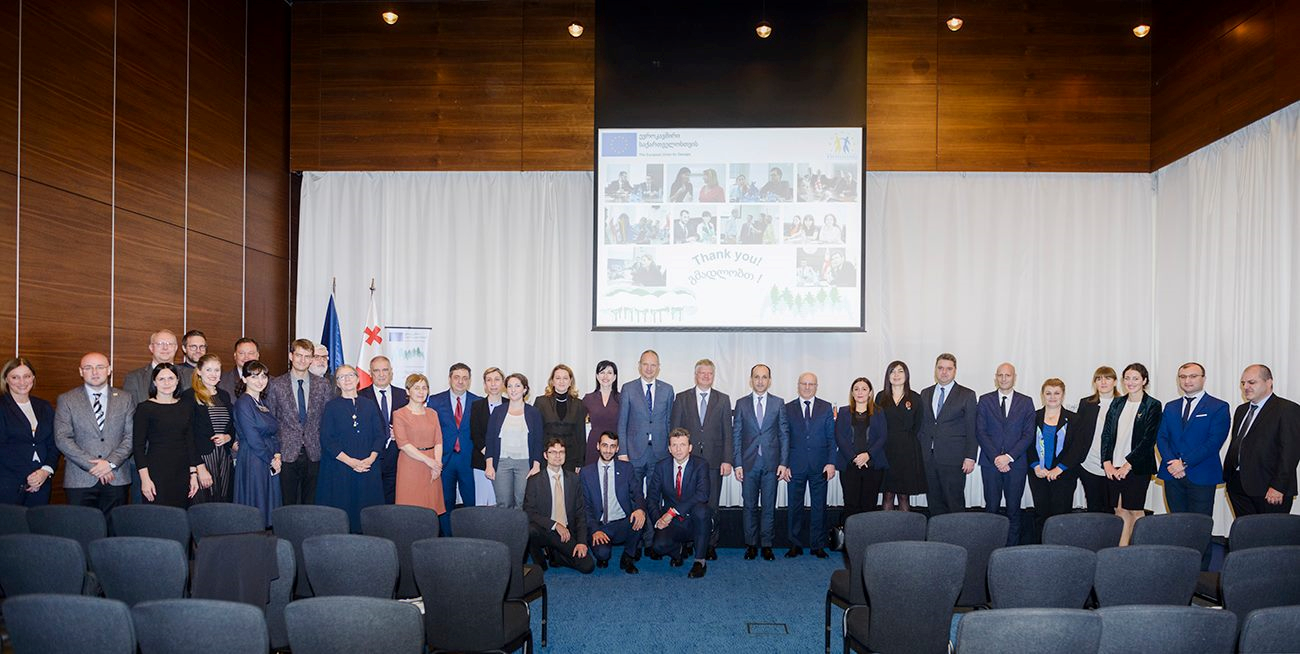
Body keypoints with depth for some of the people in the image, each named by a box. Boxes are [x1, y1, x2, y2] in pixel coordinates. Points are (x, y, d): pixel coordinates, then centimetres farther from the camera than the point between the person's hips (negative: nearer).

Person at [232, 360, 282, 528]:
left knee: (269, 507, 8)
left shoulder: (262, 403, 15)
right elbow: (252, 439, -15)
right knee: (255, 509, -4)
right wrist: (271, 460, -9)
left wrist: (277, 455, 0)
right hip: (252, 463, -8)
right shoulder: (243, 403, -9)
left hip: (270, 463, 8)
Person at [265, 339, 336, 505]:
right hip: (287, 453, -1)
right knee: (287, 504, 2)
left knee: (311, 503, 6)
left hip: (314, 454, 1)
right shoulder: (275, 385, 2)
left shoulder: (323, 385, 5)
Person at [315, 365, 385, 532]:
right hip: (339, 470, -2)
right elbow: (327, 440, -4)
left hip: (368, 469, 2)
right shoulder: (331, 407, 2)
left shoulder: (369, 405, 10)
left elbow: (379, 435, 7)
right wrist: (350, 461, -14)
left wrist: (371, 458, -10)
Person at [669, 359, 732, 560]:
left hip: (714, 461, 0)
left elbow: (727, 433, 5)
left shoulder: (723, 400, 8)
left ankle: (710, 545, 14)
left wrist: (727, 460, -3)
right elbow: (674, 430, 6)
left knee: (711, 506, 3)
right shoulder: (682, 398, 7)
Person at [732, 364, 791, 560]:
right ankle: (751, 544, 16)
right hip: (748, 463, 0)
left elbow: (784, 435, 4)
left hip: (771, 463, 0)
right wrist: (737, 464, -3)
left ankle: (766, 545, 14)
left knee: (769, 506, 4)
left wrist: (783, 463, -3)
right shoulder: (741, 403, 5)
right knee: (749, 506, 6)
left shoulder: (778, 403, 4)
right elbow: (736, 435, 4)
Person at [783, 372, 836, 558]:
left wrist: (831, 462, -5)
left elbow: (832, 437, 4)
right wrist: (784, 464, -2)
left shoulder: (826, 408, 6)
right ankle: (795, 544, 15)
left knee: (819, 506, 5)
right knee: (794, 506, 5)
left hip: (819, 466, 0)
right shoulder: (788, 408, 5)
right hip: (795, 466, 0)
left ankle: (818, 545, 15)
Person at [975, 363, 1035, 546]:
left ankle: (1012, 548, 11)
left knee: (1013, 509, 4)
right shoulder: (985, 400, 7)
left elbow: (1028, 434, 0)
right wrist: (995, 457, -10)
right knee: (991, 507, 1)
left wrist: (1009, 457, -10)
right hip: (990, 462, 0)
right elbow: (980, 432, 1)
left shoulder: (1026, 402, 7)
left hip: (1016, 464, 0)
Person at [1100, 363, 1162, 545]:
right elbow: (1106, 434, 9)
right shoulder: (1117, 404, 12)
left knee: (1136, 511, 1)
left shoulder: (1152, 406, -2)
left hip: (1137, 467, -4)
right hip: (1113, 467, 4)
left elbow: (1148, 439, -9)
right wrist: (1107, 462, -3)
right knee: (1120, 511, 7)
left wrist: (1128, 464, -13)